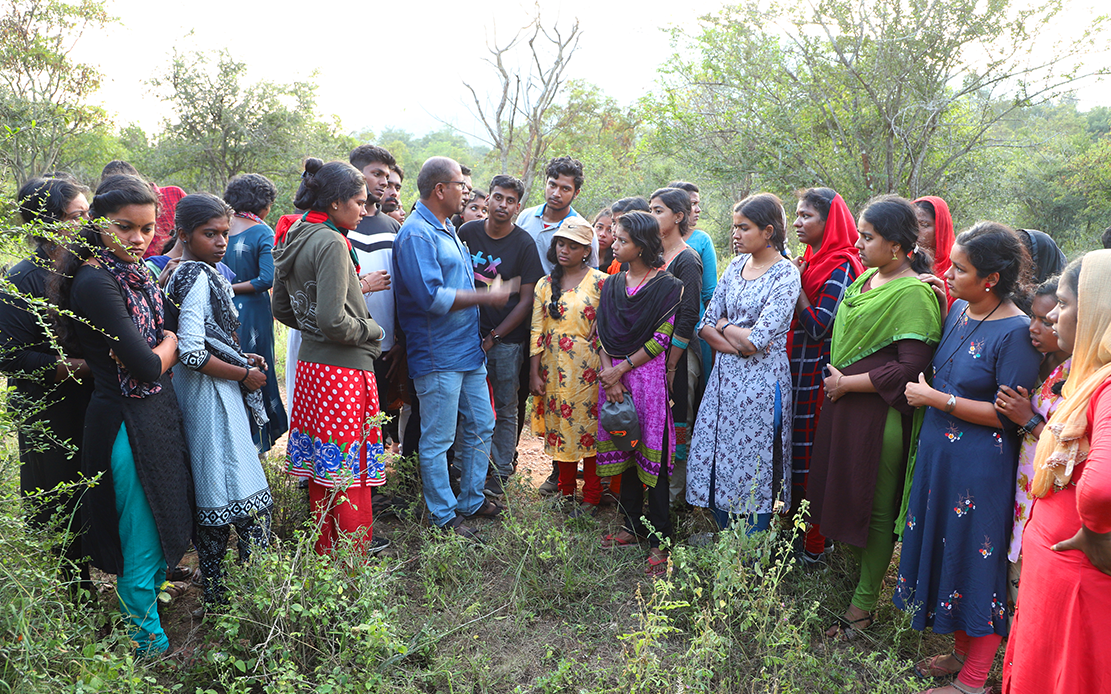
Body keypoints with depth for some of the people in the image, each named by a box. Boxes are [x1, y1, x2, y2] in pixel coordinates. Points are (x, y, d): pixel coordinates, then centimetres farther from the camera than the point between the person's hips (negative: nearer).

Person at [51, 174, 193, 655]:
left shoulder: (137, 273, 7)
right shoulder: (95, 283, -20)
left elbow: (171, 334, 12)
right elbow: (148, 367, -22)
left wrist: (154, 349, -6)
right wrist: (168, 344, -5)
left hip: (157, 413, 8)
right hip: (127, 424, -8)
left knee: (162, 525, 21)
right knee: (142, 541, 5)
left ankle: (149, 602, 40)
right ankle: (148, 643, 21)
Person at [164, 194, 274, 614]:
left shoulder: (180, 273, 13)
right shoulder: (199, 279, -17)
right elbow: (191, 353, -24)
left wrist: (241, 358, 12)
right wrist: (244, 374, -12)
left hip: (197, 392, 10)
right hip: (213, 397, -10)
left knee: (209, 500, 14)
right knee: (249, 500, -6)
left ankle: (216, 595, 23)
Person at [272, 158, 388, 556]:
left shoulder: (293, 241, 10)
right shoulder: (331, 244, -18)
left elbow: (282, 309, 18)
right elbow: (332, 320, -23)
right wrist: (372, 330, -7)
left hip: (310, 366, 9)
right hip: (344, 371, -9)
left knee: (321, 466, 17)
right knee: (350, 469, 2)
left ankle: (326, 549, 30)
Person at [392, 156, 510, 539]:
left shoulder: (447, 229, 16)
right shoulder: (416, 235, -16)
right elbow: (431, 297, -25)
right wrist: (487, 296, -17)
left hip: (469, 350, 10)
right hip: (437, 356, -10)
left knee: (481, 428, 16)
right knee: (437, 440, 1)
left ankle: (471, 501, 30)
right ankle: (445, 517, 13)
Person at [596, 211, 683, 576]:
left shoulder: (667, 286, -7)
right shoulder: (611, 285, 11)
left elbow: (661, 340, -10)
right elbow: (602, 334, 6)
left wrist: (621, 368, -11)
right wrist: (609, 375, -8)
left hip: (648, 374, -5)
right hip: (614, 375, 6)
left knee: (652, 454, -3)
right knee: (624, 451, 12)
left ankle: (658, 539, 5)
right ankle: (631, 526, 25)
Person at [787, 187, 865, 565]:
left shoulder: (839, 268, -13)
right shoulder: (808, 260, 13)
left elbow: (817, 328, -19)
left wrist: (796, 283, -14)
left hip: (816, 374, -8)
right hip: (793, 368, 8)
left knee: (808, 453, -1)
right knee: (791, 447, 11)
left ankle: (813, 545, 11)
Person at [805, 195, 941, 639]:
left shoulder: (913, 294, -16)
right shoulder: (866, 278, 10)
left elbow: (909, 369, -22)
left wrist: (847, 383, -15)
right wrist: (835, 379, 11)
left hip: (879, 414, -8)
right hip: (843, 406, 8)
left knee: (875, 506, 4)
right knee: (843, 493, 15)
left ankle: (864, 603, 16)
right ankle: (856, 566, 32)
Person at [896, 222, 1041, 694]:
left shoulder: (1015, 332, -19)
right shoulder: (958, 310, 4)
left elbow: (1006, 414, -20)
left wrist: (937, 399, -17)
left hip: (979, 465, -8)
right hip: (937, 451, 8)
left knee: (976, 561, 4)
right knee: (943, 547, 17)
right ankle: (962, 651, 36)